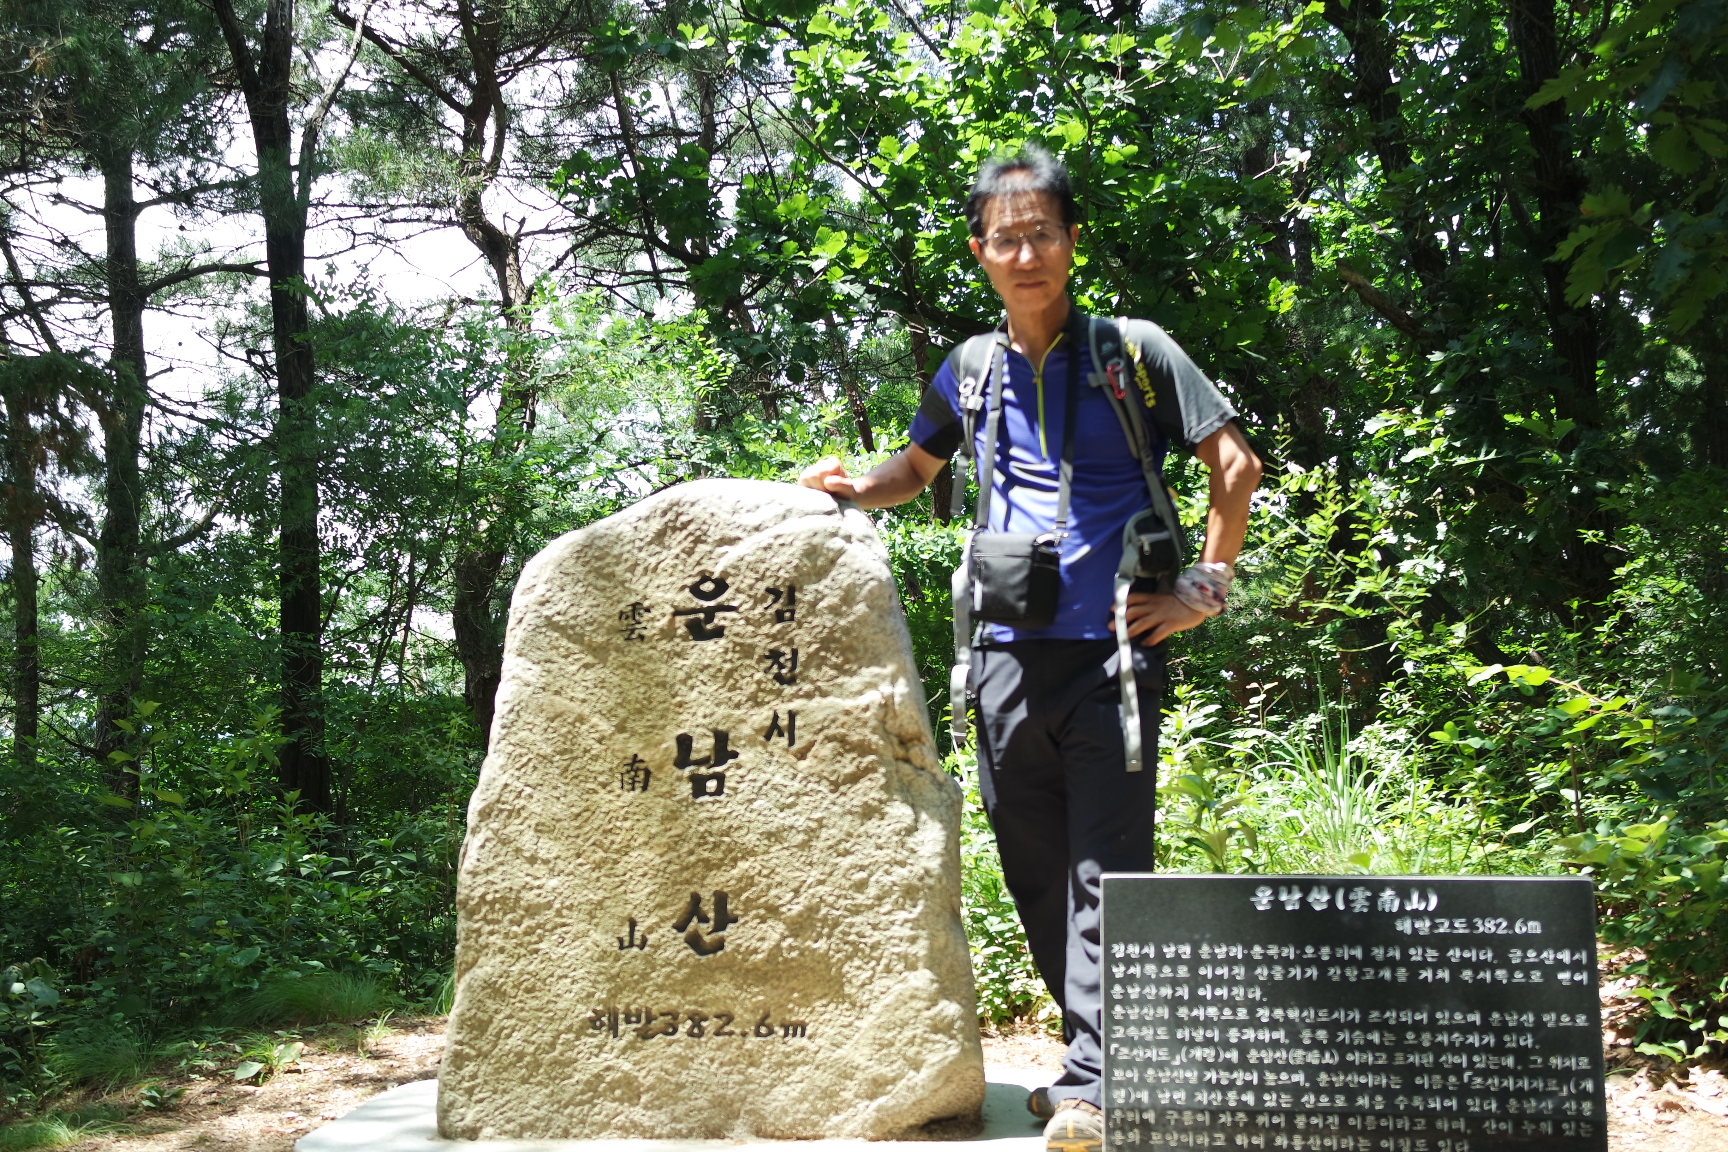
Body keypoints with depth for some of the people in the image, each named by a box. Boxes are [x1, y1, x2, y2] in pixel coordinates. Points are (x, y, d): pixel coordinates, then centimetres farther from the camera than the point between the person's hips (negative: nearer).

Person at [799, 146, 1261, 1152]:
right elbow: (919, 468, 30)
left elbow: (1235, 464, 5)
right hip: (1009, 652, 5)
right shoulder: (969, 373, 12)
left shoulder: (1132, 350, 1)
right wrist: (855, 487, 10)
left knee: (1104, 870, -9)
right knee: (1036, 872, 9)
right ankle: (1104, 1054, 23)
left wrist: (1206, 588, 0)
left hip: (1111, 652, -4)